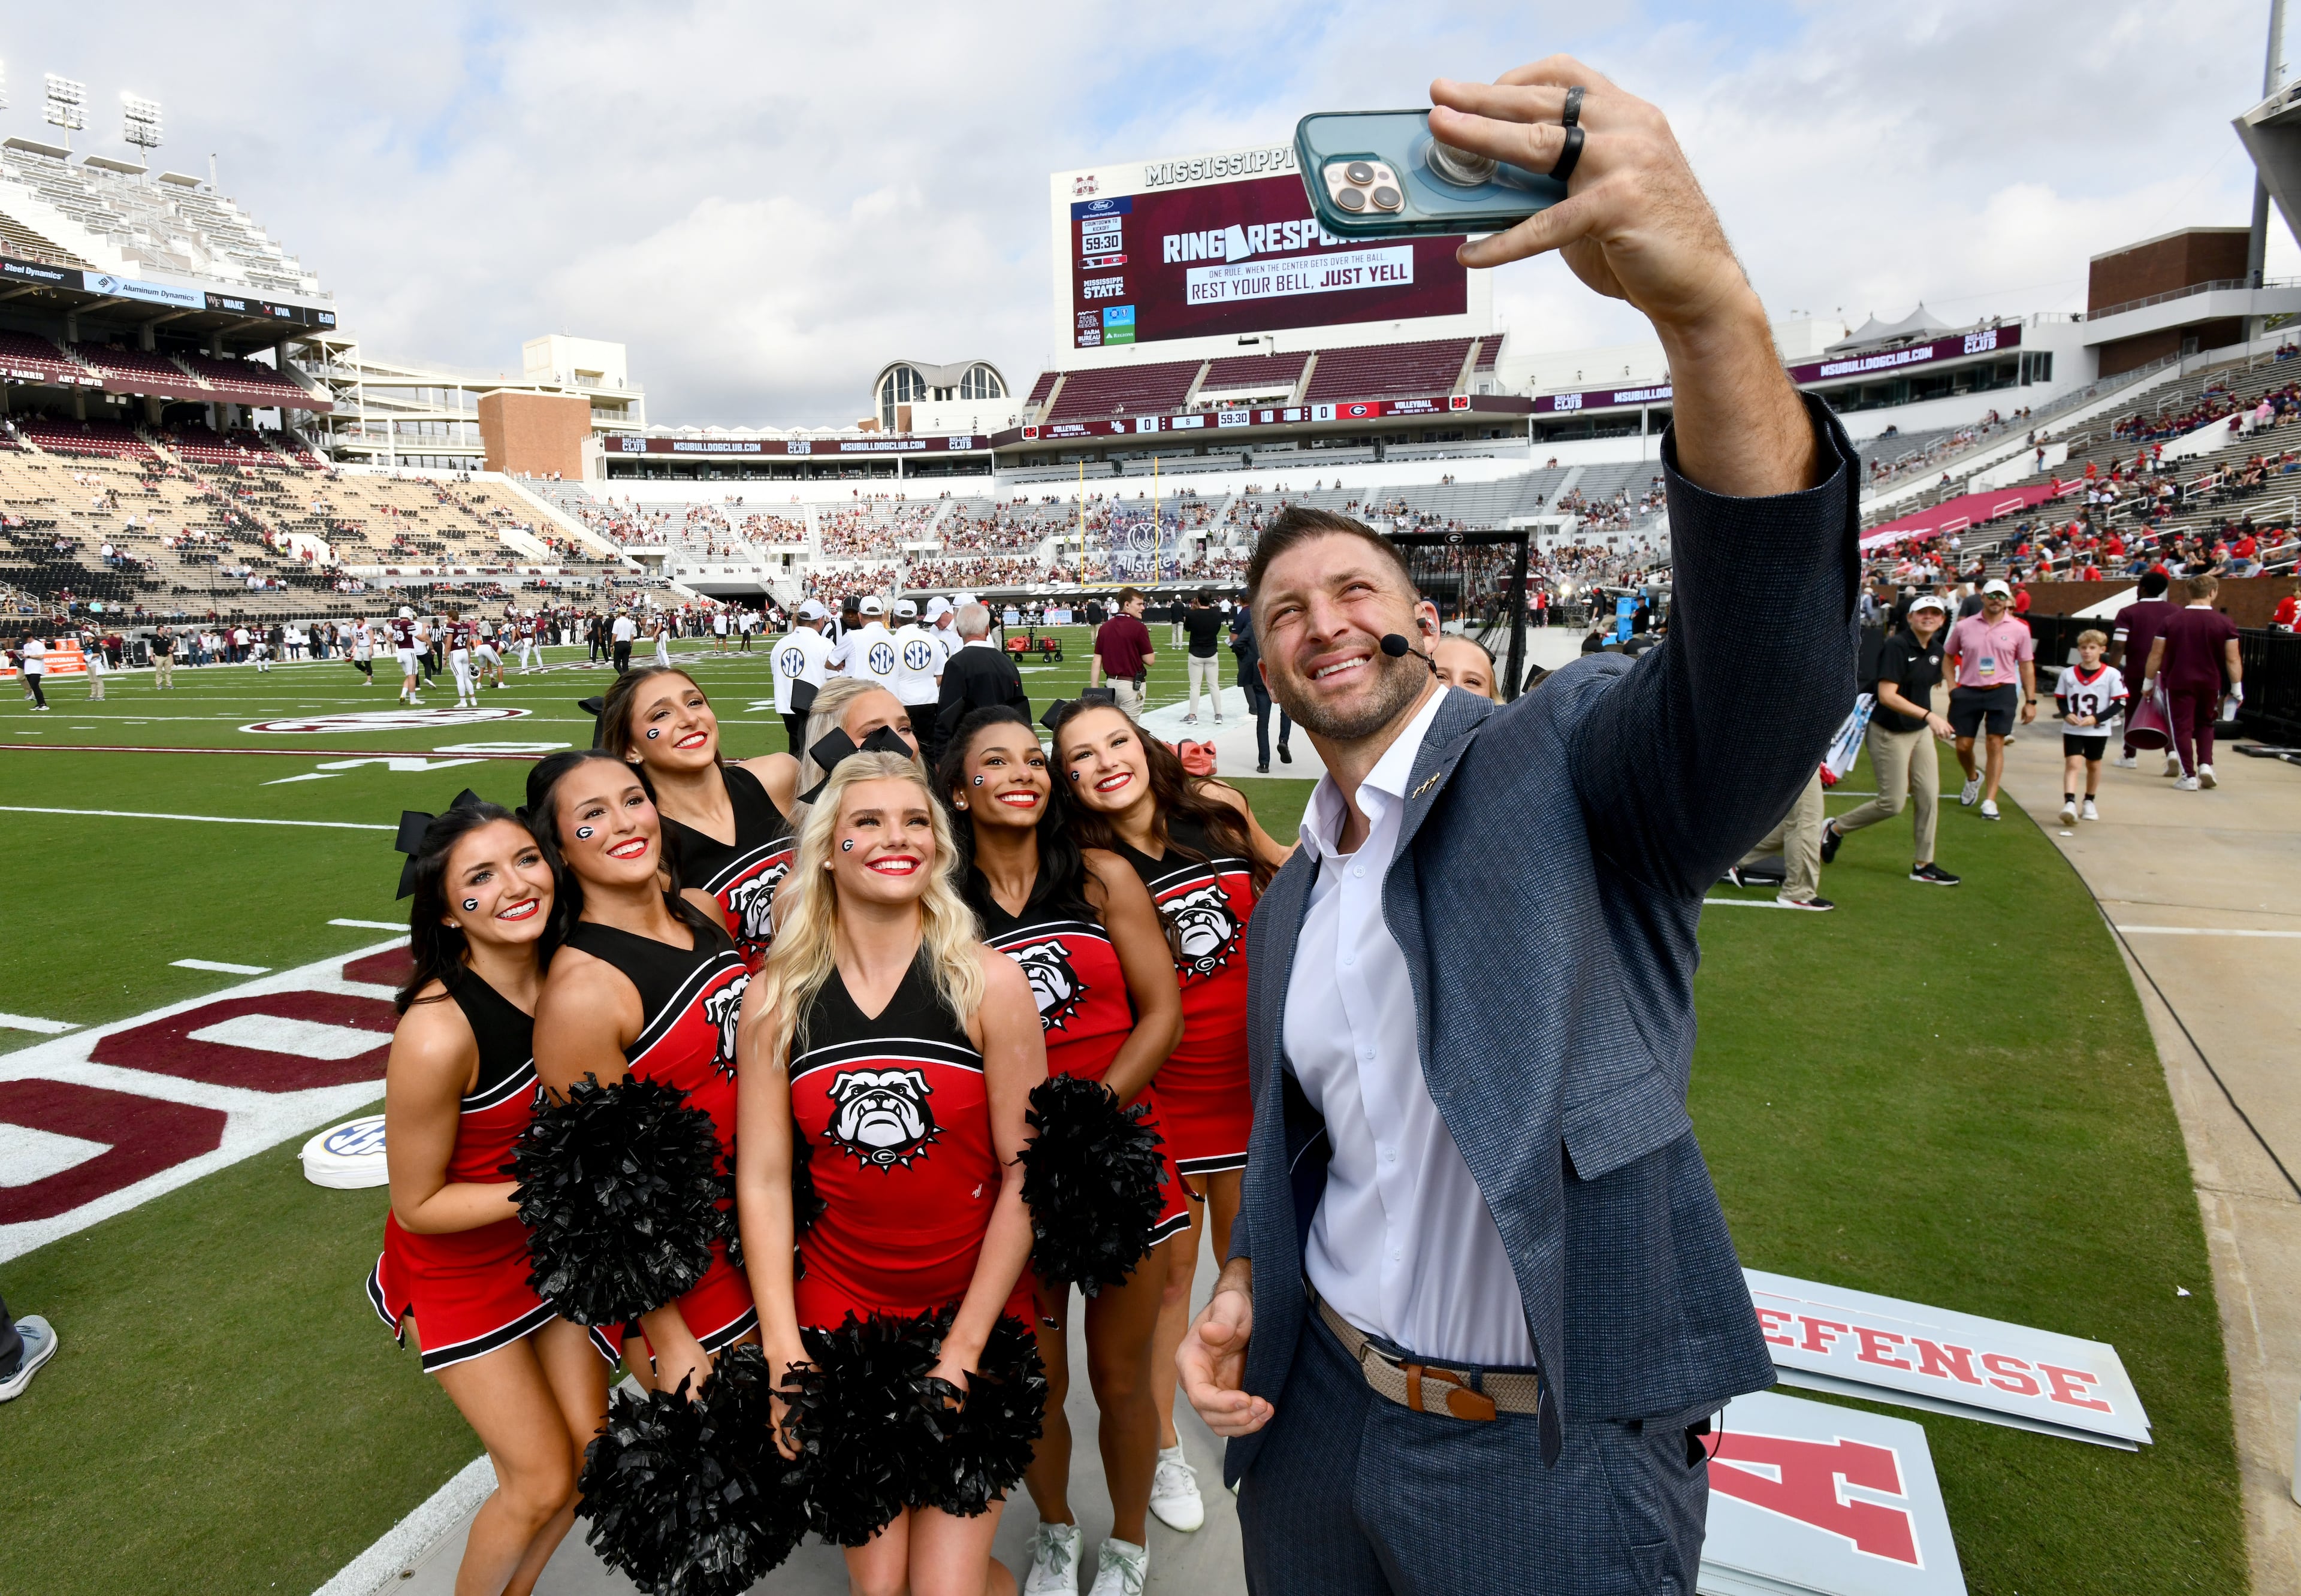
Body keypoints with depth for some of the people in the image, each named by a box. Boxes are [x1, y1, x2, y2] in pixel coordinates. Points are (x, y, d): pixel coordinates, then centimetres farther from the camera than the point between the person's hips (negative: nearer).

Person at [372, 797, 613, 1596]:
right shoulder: (437, 1032, -32)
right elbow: (417, 1204, -19)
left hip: (553, 1247, 5)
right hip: (458, 1265, -5)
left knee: (585, 1458, 14)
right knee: (541, 1482, 5)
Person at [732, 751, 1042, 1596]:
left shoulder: (988, 982, -9)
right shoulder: (775, 999, -4)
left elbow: (1025, 1173, -8)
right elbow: (763, 1179, -2)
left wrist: (961, 1350, -10)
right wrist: (785, 1353, -8)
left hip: (976, 1312, -1)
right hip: (837, 1312, 2)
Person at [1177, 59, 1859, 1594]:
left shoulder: (1567, 761, -12)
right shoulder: (1291, 899, 7)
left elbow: (1769, 673, -33)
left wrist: (1705, 298, -46)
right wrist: (1245, 1287, -1)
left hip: (1551, 1461, -5)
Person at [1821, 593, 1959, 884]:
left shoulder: (1936, 650, 7)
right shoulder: (1897, 646, -18)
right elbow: (1887, 696, -26)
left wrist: (1932, 722, 16)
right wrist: (1928, 715, -32)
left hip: (1919, 732, 8)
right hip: (1889, 734, -8)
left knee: (1929, 796, 4)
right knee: (1892, 803, -4)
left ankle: (1924, 865, 14)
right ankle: (1835, 829, 18)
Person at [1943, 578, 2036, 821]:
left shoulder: (2019, 629, 2)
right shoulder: (1964, 627, 3)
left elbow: (2027, 666, 6)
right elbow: (1948, 656, 15)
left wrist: (2030, 701, 3)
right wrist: (1951, 686, 3)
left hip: (2002, 692, -1)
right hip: (1968, 692, 1)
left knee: (1996, 744, -6)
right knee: (1963, 745, 4)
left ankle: (1990, 801, -2)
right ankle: (1973, 777, 37)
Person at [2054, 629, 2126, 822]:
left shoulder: (2112, 675, -7)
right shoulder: (2068, 673, 0)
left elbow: (2120, 703, -6)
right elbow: (2060, 698, 8)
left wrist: (2096, 718, -17)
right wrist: (2067, 714, -11)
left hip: (2098, 731, 0)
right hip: (2072, 730, 0)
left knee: (2093, 765, 15)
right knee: (2073, 764, -12)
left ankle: (2089, 802, 31)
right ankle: (2070, 804, -22)